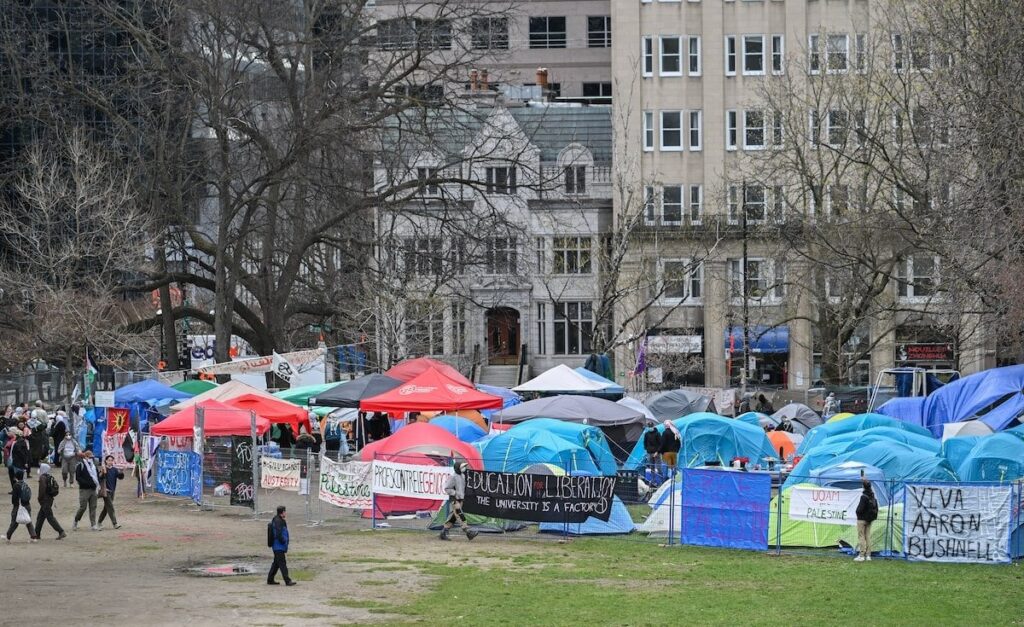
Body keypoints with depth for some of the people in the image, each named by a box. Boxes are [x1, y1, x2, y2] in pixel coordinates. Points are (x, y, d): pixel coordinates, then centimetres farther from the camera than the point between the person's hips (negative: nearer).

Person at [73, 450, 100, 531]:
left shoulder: (93, 465, 16)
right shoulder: (80, 465, -6)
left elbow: (97, 475, 26)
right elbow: (77, 477, -13)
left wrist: (97, 482, 6)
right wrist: (86, 483, -21)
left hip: (93, 489, 6)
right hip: (84, 490, -6)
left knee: (93, 507, 4)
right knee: (83, 507, -5)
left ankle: (93, 525, 5)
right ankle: (75, 522, 12)